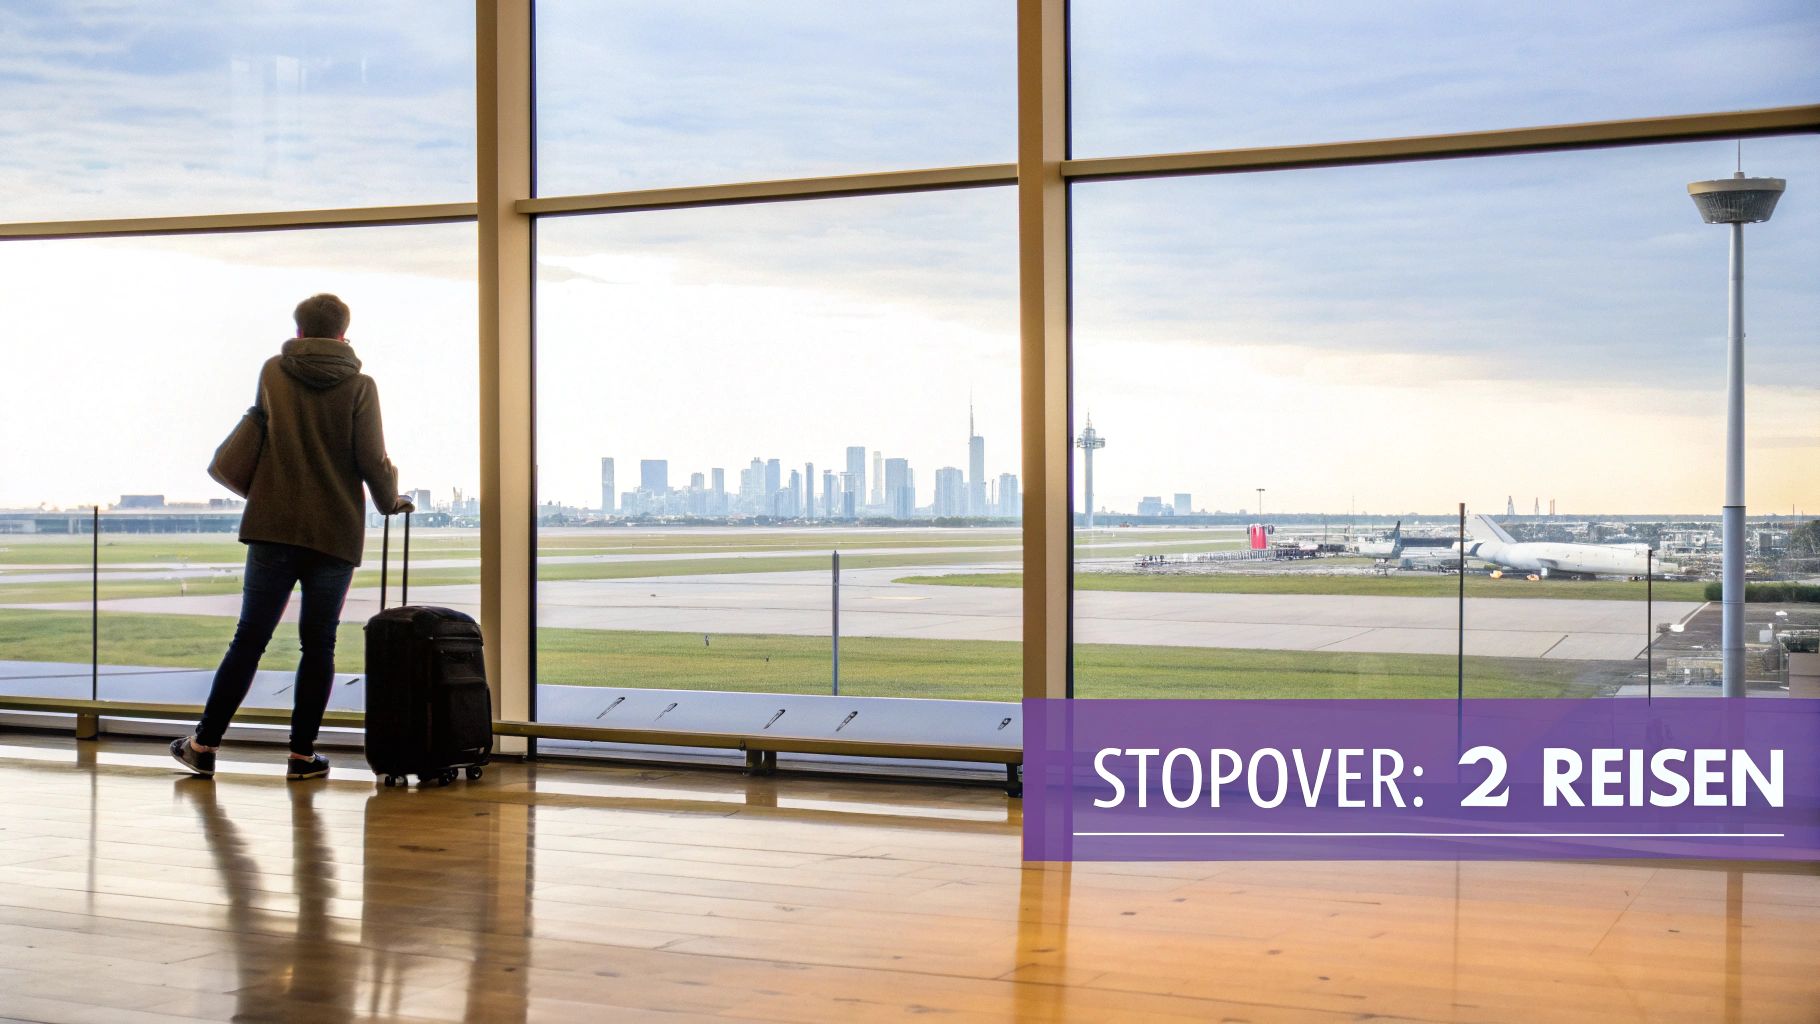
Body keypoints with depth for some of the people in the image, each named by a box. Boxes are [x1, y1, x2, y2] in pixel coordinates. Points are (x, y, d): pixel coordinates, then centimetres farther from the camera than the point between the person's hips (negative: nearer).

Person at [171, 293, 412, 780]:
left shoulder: (272, 373, 6)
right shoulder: (359, 386, -3)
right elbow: (372, 461, -6)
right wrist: (392, 501, 12)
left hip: (273, 527, 2)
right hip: (335, 534, -1)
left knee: (249, 639, 7)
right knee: (318, 646, 7)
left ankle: (204, 744, 9)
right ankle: (303, 754, 8)